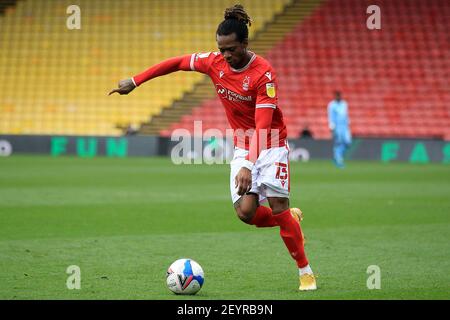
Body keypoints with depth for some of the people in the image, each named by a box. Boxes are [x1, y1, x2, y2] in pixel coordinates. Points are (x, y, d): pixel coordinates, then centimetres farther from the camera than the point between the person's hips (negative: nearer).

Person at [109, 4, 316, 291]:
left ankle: (305, 271, 4)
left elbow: (262, 126, -30)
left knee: (278, 207, -12)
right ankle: (292, 219, 20)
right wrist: (135, 81, 6)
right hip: (242, 146, 5)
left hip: (271, 144, -5)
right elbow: (177, 63, 8)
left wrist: (248, 165, -39)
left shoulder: (264, 73, -24)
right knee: (245, 211, -11)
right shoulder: (215, 63, -7)